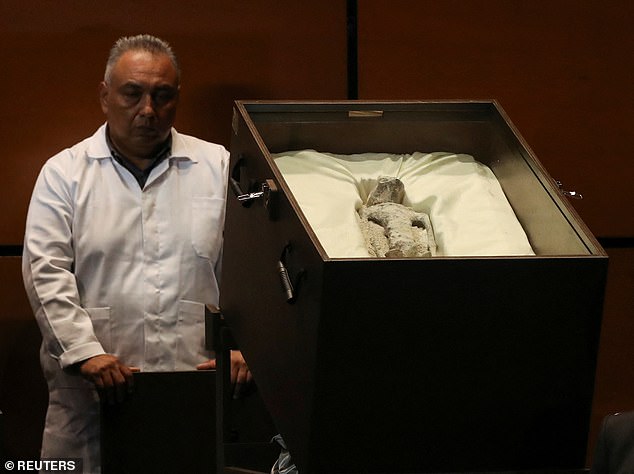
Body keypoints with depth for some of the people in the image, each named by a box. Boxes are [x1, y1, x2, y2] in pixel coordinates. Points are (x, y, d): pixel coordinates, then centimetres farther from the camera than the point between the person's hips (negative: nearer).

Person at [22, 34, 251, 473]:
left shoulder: (218, 166, 9)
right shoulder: (64, 173, 6)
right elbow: (46, 273, -2)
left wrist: (240, 344, -6)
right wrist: (86, 352, -12)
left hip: (197, 375, 1)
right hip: (91, 385, -1)